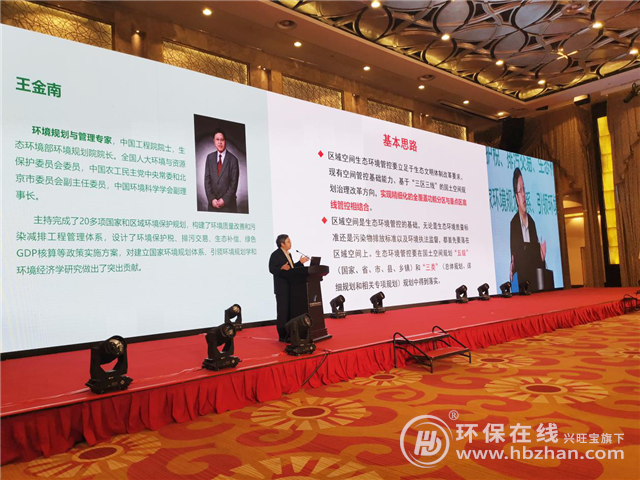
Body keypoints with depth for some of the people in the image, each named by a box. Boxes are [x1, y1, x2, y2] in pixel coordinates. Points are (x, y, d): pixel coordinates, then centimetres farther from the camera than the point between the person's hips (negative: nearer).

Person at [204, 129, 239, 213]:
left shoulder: (233, 159, -4)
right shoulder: (209, 157, 6)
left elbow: (234, 183, -5)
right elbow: (207, 179, 4)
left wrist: (224, 199, -10)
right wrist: (211, 199, -6)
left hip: (228, 203, -2)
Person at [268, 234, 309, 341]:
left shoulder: (288, 254, 17)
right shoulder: (275, 255, -12)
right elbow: (272, 269, -20)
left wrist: (300, 263, 15)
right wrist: (281, 268, -36)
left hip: (290, 287, 9)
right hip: (282, 288, -9)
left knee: (290, 311, 13)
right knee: (283, 312, -6)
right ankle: (282, 336, -1)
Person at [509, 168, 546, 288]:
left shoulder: (532, 221, 11)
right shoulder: (513, 223, -6)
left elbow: (538, 255, 14)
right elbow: (513, 255, -7)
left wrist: (542, 256, -5)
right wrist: (512, 268, -25)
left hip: (536, 279, 5)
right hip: (521, 280, -5)